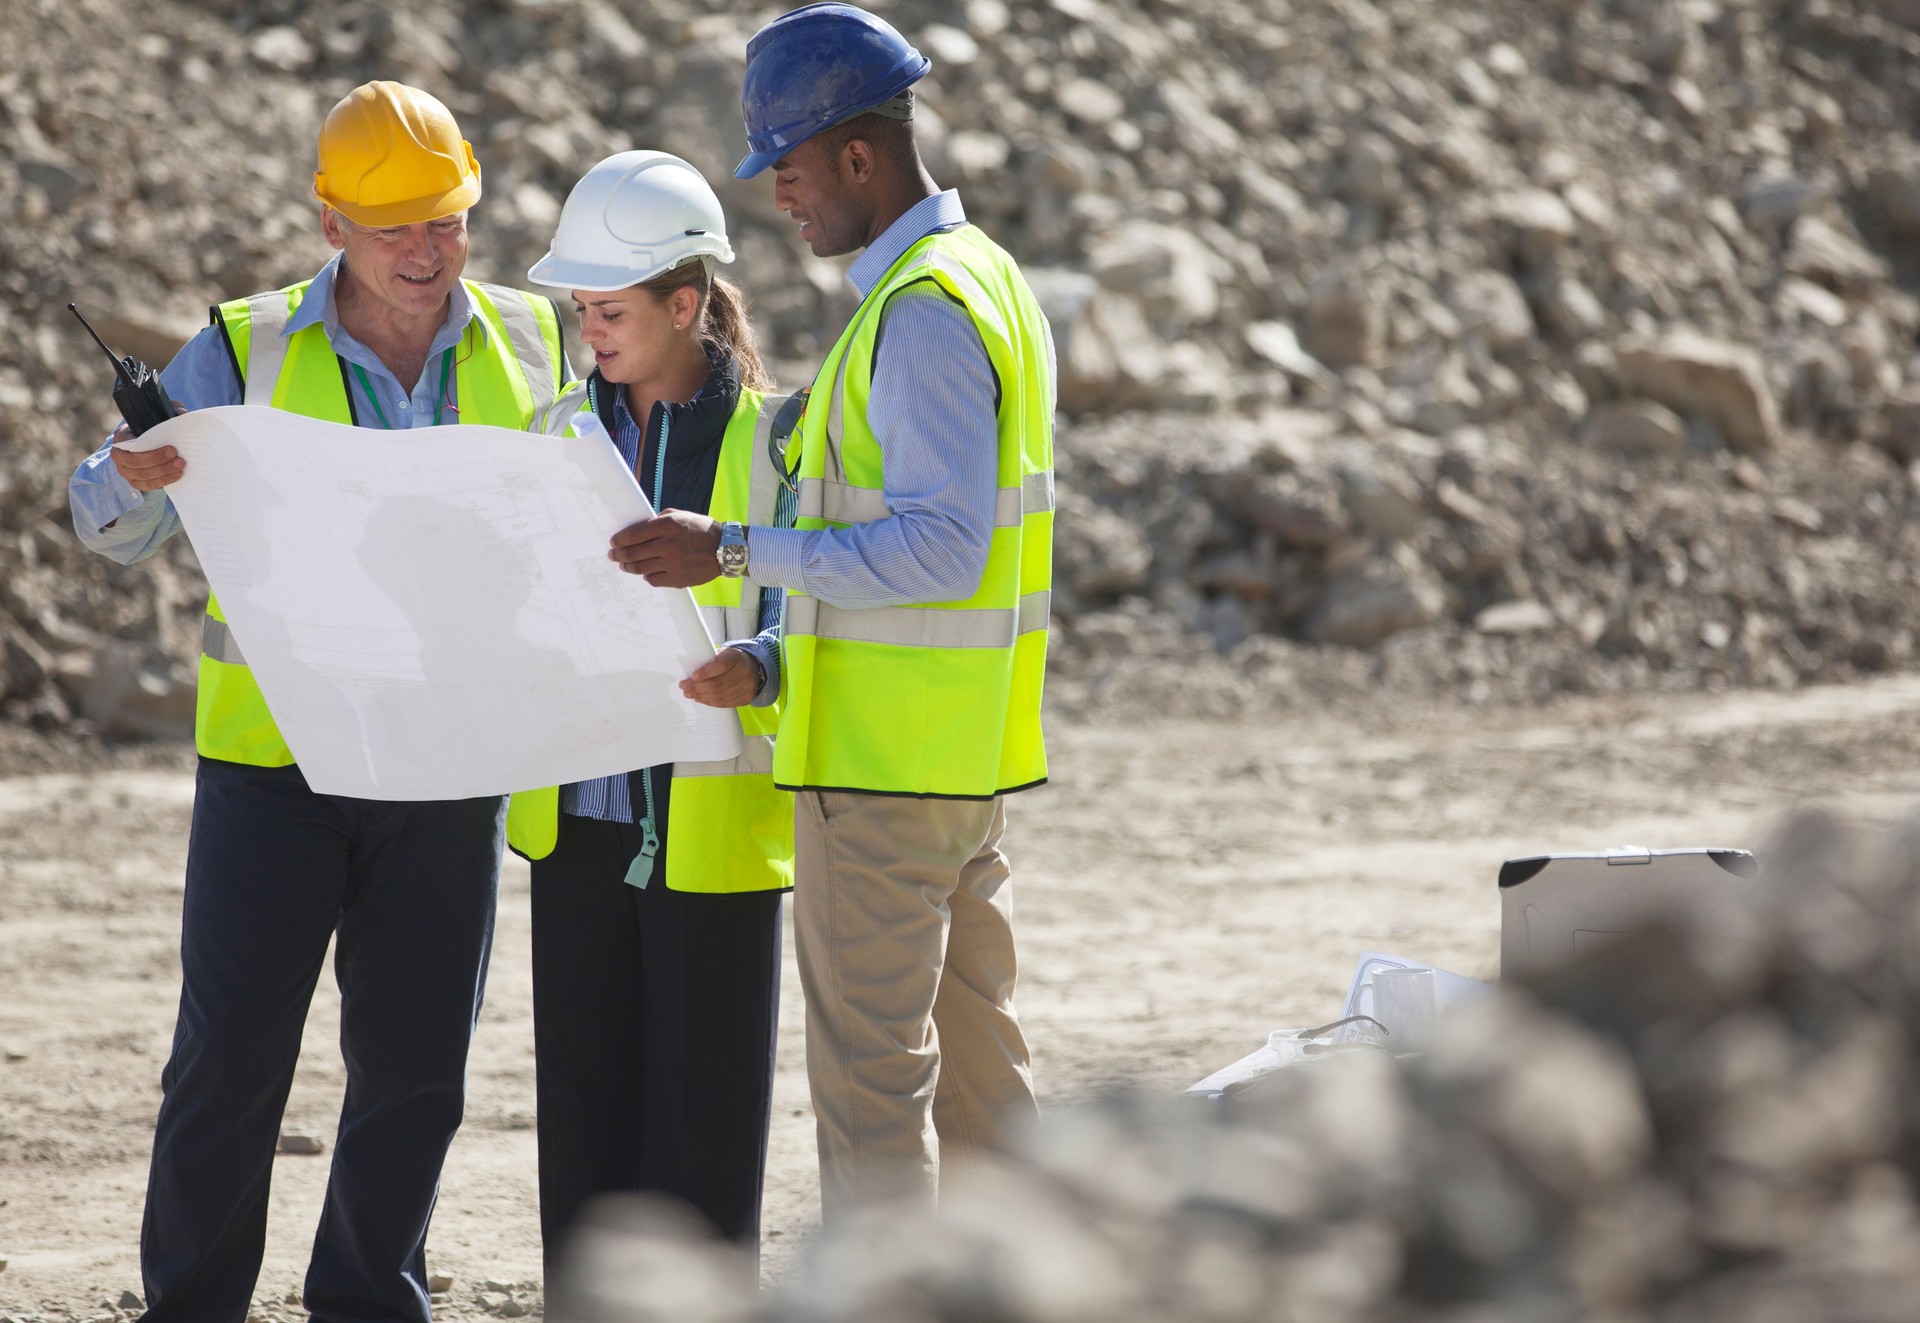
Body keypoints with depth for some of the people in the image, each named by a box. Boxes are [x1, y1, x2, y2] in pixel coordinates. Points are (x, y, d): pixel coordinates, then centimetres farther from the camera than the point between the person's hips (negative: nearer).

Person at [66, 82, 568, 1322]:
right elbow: (112, 525, -1)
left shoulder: (534, 346, 6)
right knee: (231, 1053, -2)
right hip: (273, 757, -2)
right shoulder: (246, 352, -1)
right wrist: (137, 478, -25)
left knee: (416, 1065, 7)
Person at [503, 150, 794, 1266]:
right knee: (584, 1101, 7)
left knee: (703, 1110, 0)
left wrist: (754, 672, -29)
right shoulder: (564, 432, 10)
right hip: (579, 818, 5)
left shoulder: (769, 440, -6)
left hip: (713, 826, -5)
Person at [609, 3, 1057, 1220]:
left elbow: (941, 546, -25)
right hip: (971, 754, 10)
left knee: (871, 1071, -5)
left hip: (886, 758, -10)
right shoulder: (982, 277, 15)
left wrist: (736, 551, -25)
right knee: (976, 1052, 14)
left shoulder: (921, 314, -18)